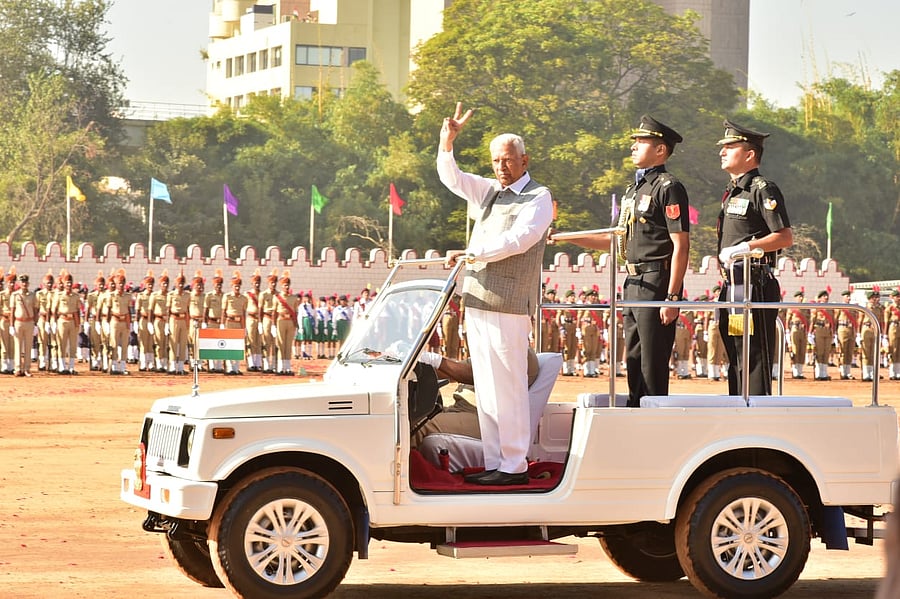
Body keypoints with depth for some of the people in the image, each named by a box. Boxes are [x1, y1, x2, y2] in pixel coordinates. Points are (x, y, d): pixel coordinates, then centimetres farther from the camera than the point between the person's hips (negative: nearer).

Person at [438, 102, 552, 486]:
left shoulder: (538, 198, -1)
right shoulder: (488, 192, 20)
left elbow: (518, 240, -14)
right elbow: (450, 177, 19)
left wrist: (472, 254, -13)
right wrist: (447, 141, 3)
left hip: (508, 306, -8)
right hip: (476, 301, 8)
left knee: (507, 388, -9)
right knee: (485, 388, 7)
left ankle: (514, 466, -7)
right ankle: (494, 464, 10)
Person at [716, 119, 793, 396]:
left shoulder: (763, 189, -10)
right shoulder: (733, 191, 19)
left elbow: (785, 237, -17)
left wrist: (745, 247, -23)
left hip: (755, 286, -10)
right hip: (733, 286, 10)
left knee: (754, 360, -9)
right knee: (736, 360, 13)